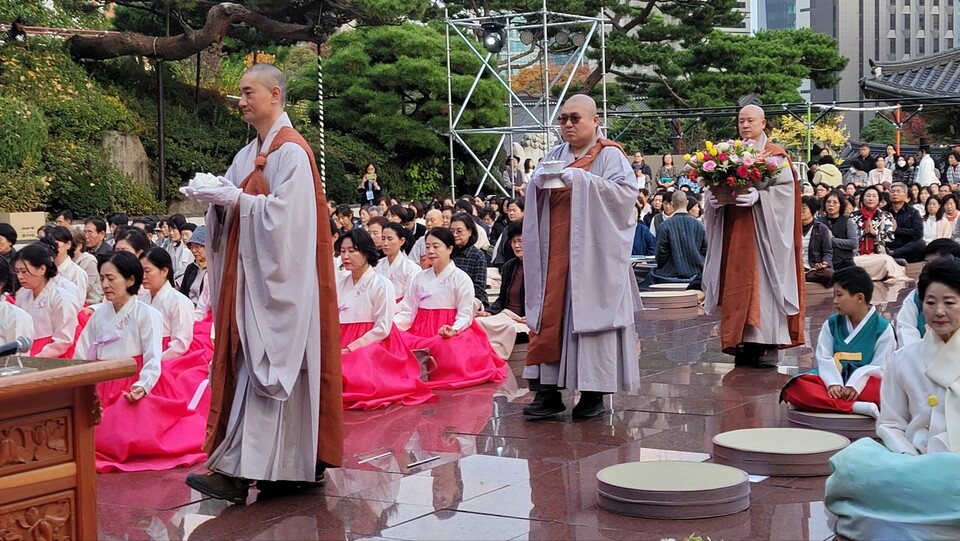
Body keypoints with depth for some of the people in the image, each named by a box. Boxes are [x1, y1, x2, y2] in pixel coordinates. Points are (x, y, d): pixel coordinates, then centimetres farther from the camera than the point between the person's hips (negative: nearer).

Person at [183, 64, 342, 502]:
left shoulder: (291, 150, -11)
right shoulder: (250, 153, 17)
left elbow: (285, 212, -19)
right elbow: (238, 203, 16)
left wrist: (236, 199, -17)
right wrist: (218, 197, -3)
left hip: (278, 278, -9)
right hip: (251, 274, 9)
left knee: (266, 365, -10)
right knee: (250, 364, 7)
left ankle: (244, 470, -12)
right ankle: (300, 465, 12)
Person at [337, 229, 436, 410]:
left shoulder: (382, 285, -7)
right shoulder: (340, 284, 11)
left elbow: (383, 329, -10)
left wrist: (351, 348, -14)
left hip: (374, 344, -5)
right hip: (343, 346, 5)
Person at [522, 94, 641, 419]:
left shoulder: (610, 155, 1)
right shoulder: (555, 155, 17)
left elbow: (626, 192, -13)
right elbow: (533, 201, 16)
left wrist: (579, 179, -18)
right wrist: (538, 183, -8)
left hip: (592, 254, -5)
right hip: (555, 254, 5)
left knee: (590, 315, -5)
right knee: (549, 316, -1)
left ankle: (594, 393, 0)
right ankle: (548, 390, 0)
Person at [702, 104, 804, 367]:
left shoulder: (776, 155, 1)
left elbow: (785, 190, -11)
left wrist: (758, 196, -25)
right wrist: (713, 198, -11)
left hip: (762, 230, -5)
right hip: (734, 230, 5)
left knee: (763, 283, -7)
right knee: (737, 286, 3)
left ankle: (767, 345, -5)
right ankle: (744, 344, 8)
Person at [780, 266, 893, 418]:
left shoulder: (883, 328, 1)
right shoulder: (831, 324, 10)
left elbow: (878, 367, -7)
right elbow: (824, 359, 0)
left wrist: (854, 386, -23)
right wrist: (833, 384, -20)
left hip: (865, 384, -3)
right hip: (836, 383, 3)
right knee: (795, 388, -30)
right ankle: (857, 407, -40)